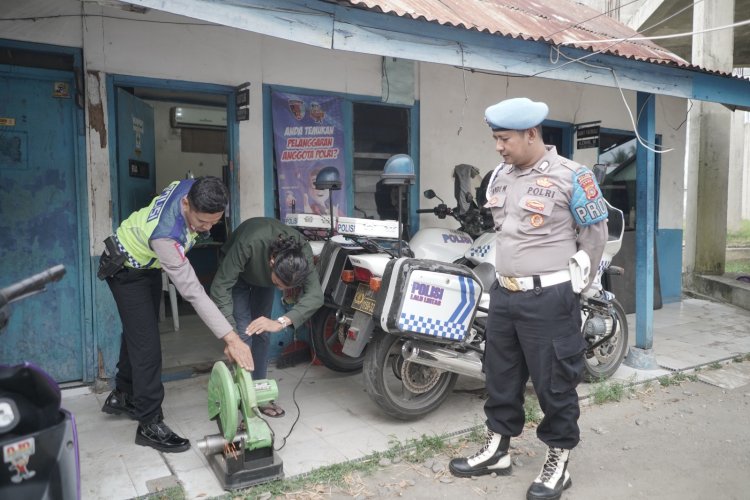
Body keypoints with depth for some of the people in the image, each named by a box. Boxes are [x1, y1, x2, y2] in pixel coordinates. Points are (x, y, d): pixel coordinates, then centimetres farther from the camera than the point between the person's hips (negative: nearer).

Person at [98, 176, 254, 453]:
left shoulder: (191, 187, -24)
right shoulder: (165, 236, -45)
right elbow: (193, 293, -47)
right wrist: (231, 338, -50)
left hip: (148, 264, 8)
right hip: (128, 272, -8)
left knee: (137, 332, 20)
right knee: (147, 345, -10)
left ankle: (122, 396, 39)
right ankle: (150, 424, 1)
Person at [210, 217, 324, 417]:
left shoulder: (303, 252, -37)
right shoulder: (250, 243, -46)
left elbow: (315, 296, -44)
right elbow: (220, 287, -42)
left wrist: (281, 322, -59)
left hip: (263, 275, 3)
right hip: (238, 273, -3)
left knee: (262, 333, 1)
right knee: (244, 333, -13)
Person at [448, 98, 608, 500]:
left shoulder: (570, 177, -12)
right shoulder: (500, 176, 9)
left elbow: (595, 232, -4)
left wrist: (573, 281, 1)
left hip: (549, 298, -7)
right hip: (504, 293, 7)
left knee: (554, 382, 5)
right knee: (500, 375, 16)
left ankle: (558, 462, 22)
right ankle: (497, 449, 32)